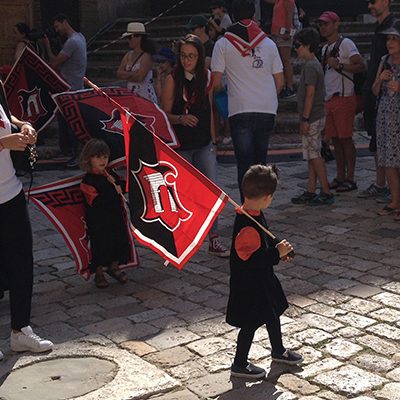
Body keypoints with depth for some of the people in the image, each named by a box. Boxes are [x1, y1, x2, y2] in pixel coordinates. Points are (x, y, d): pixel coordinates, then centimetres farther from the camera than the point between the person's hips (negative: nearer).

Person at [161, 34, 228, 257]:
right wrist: (181, 119, -25)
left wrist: (213, 141, 14)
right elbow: (164, 114, -5)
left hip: (204, 145, 3)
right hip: (180, 146, -3)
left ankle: (214, 240, 3)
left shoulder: (207, 77, 5)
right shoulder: (173, 79, -6)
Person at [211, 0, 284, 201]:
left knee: (245, 162, -3)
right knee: (260, 160, 16)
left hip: (241, 109, -3)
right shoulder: (268, 43, 13)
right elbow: (280, 81, 13)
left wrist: (221, 90, 20)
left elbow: (216, 82, -2)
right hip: (267, 109, 3)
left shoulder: (223, 43, 3)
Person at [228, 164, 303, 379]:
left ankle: (279, 351, 46)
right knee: (251, 323, 5)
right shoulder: (247, 225, -32)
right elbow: (251, 259, -32)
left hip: (262, 279, 10)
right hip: (248, 284, -10)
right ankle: (239, 365, 24)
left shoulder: (253, 215, 0)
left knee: (273, 313, 24)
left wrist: (277, 252, 13)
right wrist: (277, 253, -25)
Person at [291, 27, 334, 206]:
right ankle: (311, 192, 17)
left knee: (314, 155, -7)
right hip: (315, 117, 10)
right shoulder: (314, 64, 16)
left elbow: (310, 94, -20)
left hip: (312, 118, -10)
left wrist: (305, 119, -20)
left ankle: (326, 193, -3)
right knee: (312, 155, 11)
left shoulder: (310, 67, -15)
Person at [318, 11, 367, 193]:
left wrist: (339, 65, -21)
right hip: (329, 99, 8)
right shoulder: (325, 49, 19)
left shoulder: (346, 44, -6)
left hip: (343, 98, -8)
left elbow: (362, 67, -15)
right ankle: (340, 177, 15)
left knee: (345, 139, -7)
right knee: (335, 139, 8)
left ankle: (350, 179, -2)